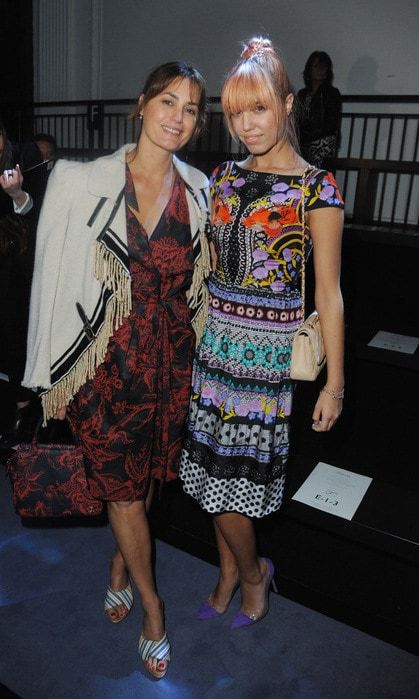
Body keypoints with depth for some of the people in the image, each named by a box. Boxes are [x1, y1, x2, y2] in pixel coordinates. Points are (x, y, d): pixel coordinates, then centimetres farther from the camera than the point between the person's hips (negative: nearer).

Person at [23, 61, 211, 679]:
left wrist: (201, 359, 10)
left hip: (172, 360, 3)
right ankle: (151, 602, 34)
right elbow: (53, 279, -6)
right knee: (122, 486, 9)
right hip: (106, 361, -3)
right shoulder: (84, 182, -10)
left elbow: (201, 280, 9)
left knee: (146, 478, 18)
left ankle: (120, 563, 49)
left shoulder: (200, 190, 1)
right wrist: (53, 377, -4)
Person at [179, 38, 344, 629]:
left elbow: (328, 293, -7)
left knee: (229, 472, 0)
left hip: (270, 349, -5)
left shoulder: (316, 187, -6)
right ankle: (232, 572, 36)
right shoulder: (224, 177, 9)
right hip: (215, 338, 5)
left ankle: (253, 571, 31)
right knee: (214, 466, 11)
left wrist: (335, 381, -7)